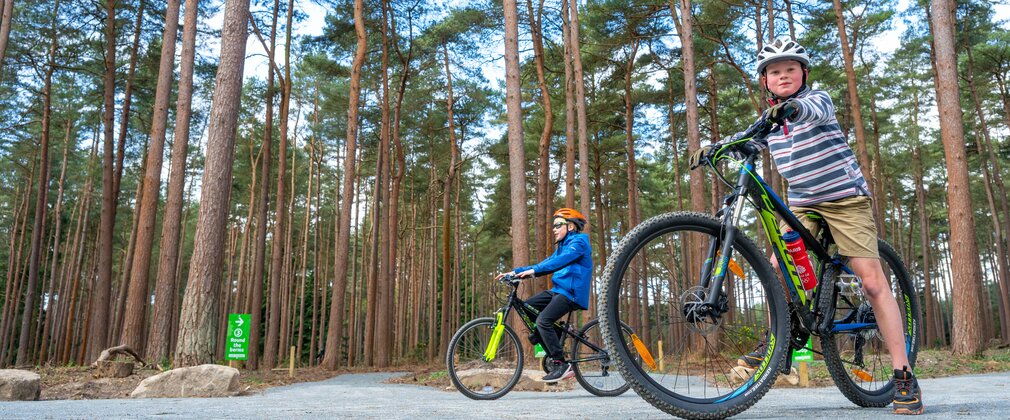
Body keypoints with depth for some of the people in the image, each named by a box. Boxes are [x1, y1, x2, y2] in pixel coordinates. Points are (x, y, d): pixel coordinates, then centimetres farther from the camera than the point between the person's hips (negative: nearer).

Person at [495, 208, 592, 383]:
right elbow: (546, 264, 16)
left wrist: (533, 271, -34)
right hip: (558, 290, 10)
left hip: (571, 293, -10)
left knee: (543, 320, -26)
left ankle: (561, 364, -15)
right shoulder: (563, 245, 23)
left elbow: (560, 261, -25)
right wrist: (515, 272, 6)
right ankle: (552, 354, 6)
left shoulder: (578, 242, -7)